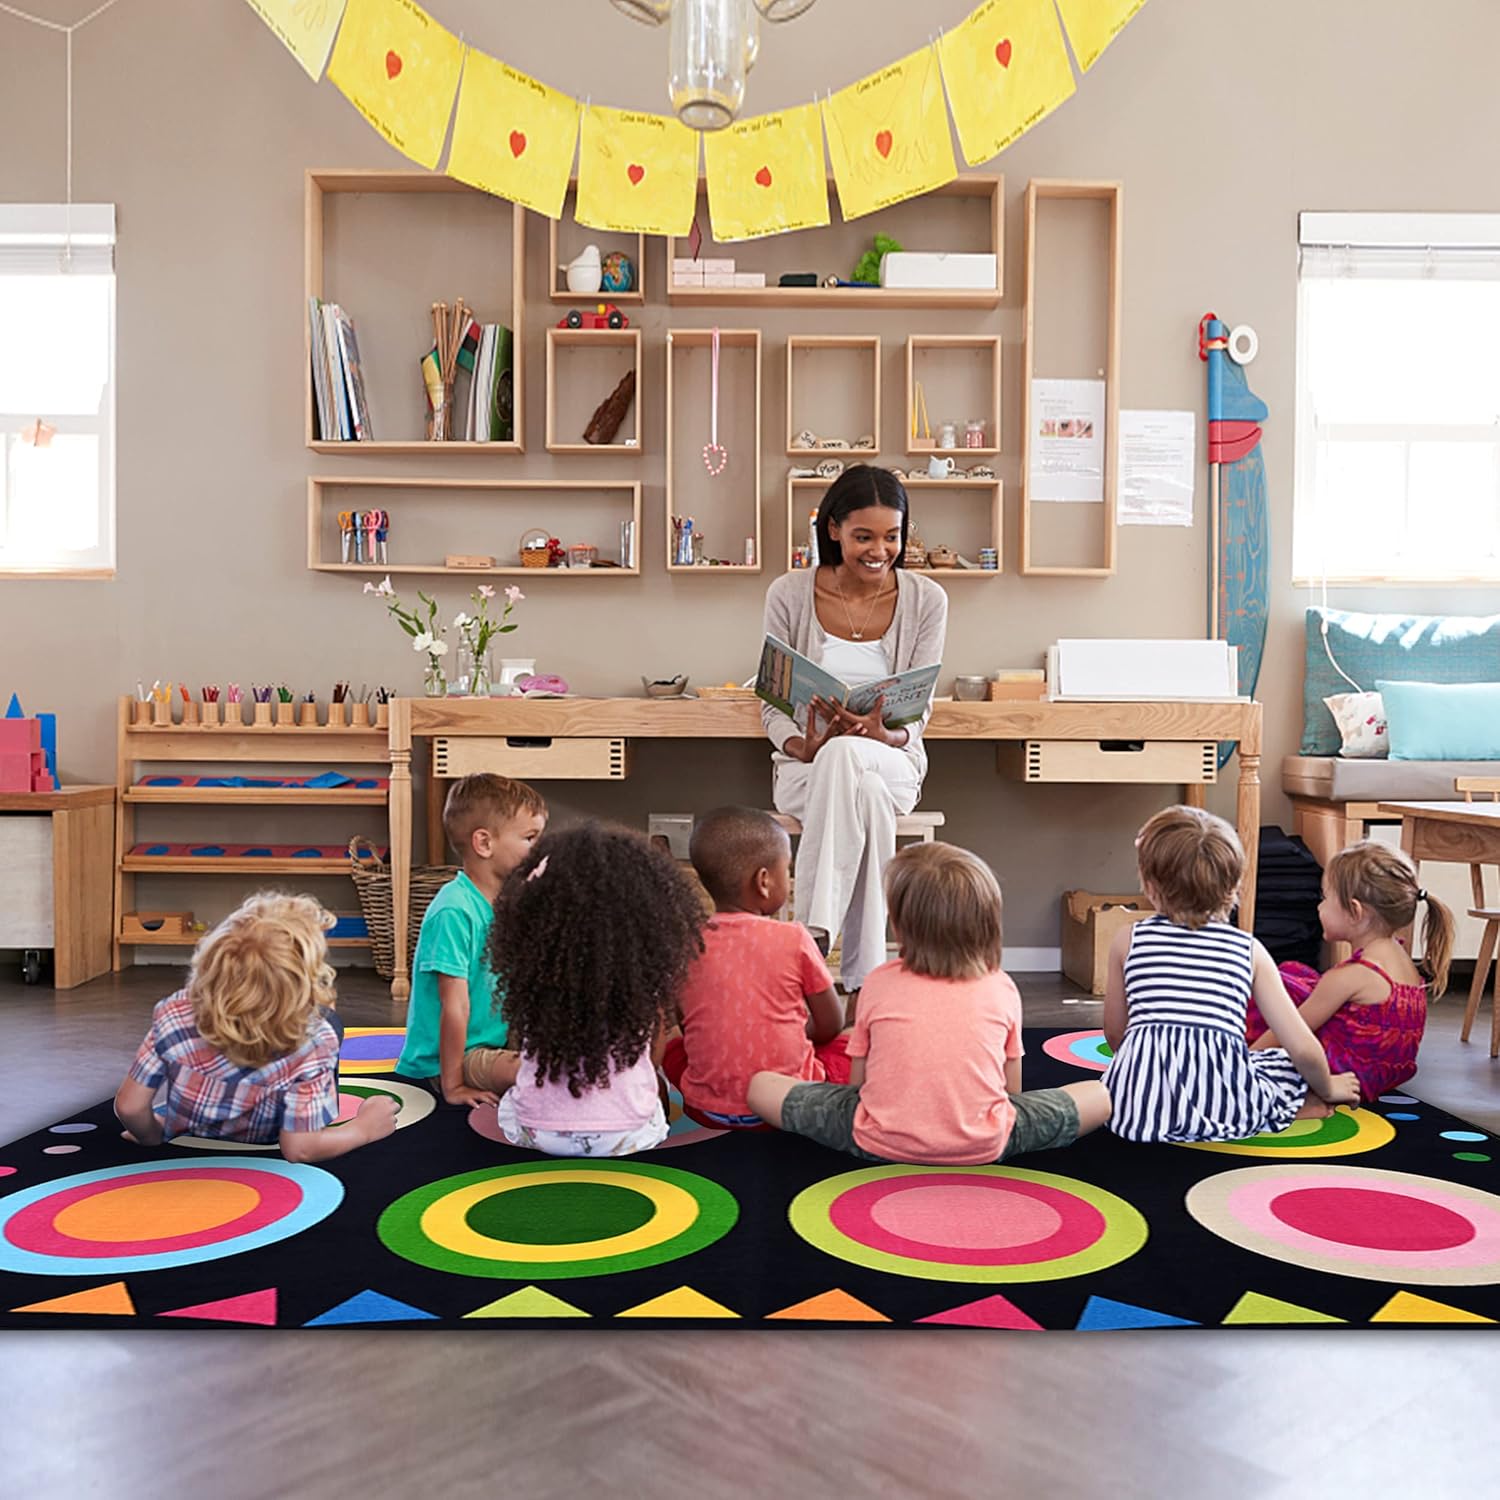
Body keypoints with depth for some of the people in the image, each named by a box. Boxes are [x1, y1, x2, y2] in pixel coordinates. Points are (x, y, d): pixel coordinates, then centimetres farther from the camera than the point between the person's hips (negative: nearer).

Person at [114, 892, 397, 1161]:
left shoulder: (175, 1014, -32)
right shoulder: (313, 1043, -40)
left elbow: (129, 1107, -22)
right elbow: (298, 1148, -34)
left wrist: (154, 1136, -2)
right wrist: (363, 1129, -18)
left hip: (191, 1138, 2)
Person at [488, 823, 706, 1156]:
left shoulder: (533, 964, -9)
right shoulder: (646, 966, -10)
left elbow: (521, 1045, 7)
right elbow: (656, 1055, 2)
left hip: (536, 1130, 1)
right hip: (626, 1135, -1)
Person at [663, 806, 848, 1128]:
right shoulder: (793, 938, -10)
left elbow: (684, 1023, 8)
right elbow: (830, 1025, 0)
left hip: (707, 1110, 2)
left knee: (672, 1046, 31)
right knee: (849, 1045, 21)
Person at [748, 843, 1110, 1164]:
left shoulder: (880, 983, 3)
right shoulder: (1002, 988, 4)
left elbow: (857, 1083, 8)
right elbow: (1012, 1088, 12)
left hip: (881, 1143, 0)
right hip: (984, 1146, 1)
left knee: (761, 1085, 16)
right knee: (1101, 1094, 17)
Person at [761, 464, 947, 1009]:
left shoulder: (925, 600, 0)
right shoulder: (790, 594, -2)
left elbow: (918, 710, 0)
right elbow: (773, 704, 1)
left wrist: (884, 735, -24)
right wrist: (804, 746, -22)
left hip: (892, 761, 0)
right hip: (807, 766, 0)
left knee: (849, 757, -39)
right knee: (864, 791, -39)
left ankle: (814, 935, -41)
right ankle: (866, 976, -36)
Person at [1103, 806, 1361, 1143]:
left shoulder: (1127, 941, 10)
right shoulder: (1250, 950, 10)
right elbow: (1303, 1049, 8)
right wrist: (1326, 1089, 28)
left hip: (1137, 1101, -1)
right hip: (1223, 1104, 1)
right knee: (1293, 1066, 28)